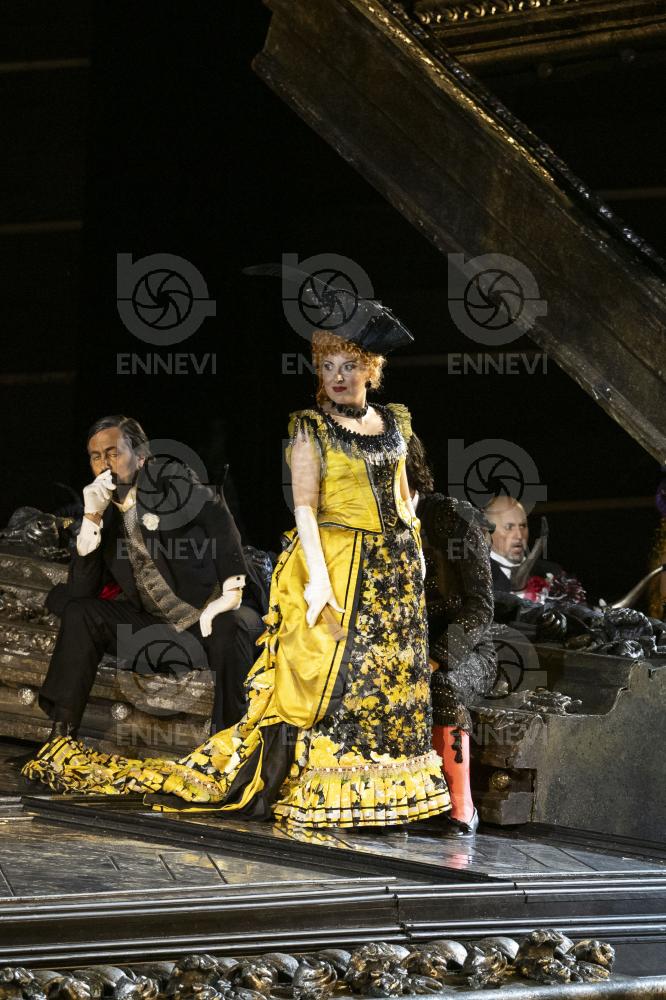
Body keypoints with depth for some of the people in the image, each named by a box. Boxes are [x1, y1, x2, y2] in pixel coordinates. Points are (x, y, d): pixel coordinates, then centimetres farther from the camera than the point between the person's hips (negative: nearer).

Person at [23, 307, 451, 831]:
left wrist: (416, 554, 10)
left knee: (391, 675, 6)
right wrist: (319, 576, -20)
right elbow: (304, 506, -12)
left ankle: (378, 786, 15)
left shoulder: (393, 423, 11)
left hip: (394, 568, 5)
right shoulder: (312, 429, -5)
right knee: (323, 674, -9)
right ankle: (266, 785, -4)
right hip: (337, 564, -5)